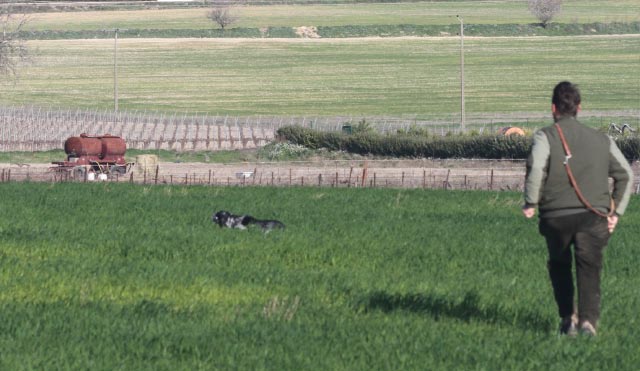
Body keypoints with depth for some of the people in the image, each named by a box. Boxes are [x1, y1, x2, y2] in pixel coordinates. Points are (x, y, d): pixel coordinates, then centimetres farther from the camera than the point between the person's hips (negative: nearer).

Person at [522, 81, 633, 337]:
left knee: (559, 266, 21)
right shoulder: (601, 140, 13)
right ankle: (588, 318, -23)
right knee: (589, 268, -3)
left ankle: (567, 317, 15)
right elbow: (625, 174, 13)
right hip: (593, 217, 1)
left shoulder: (546, 136, 0)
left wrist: (531, 203, -8)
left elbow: (536, 168, -18)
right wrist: (616, 211, 16)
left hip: (556, 216, -1)